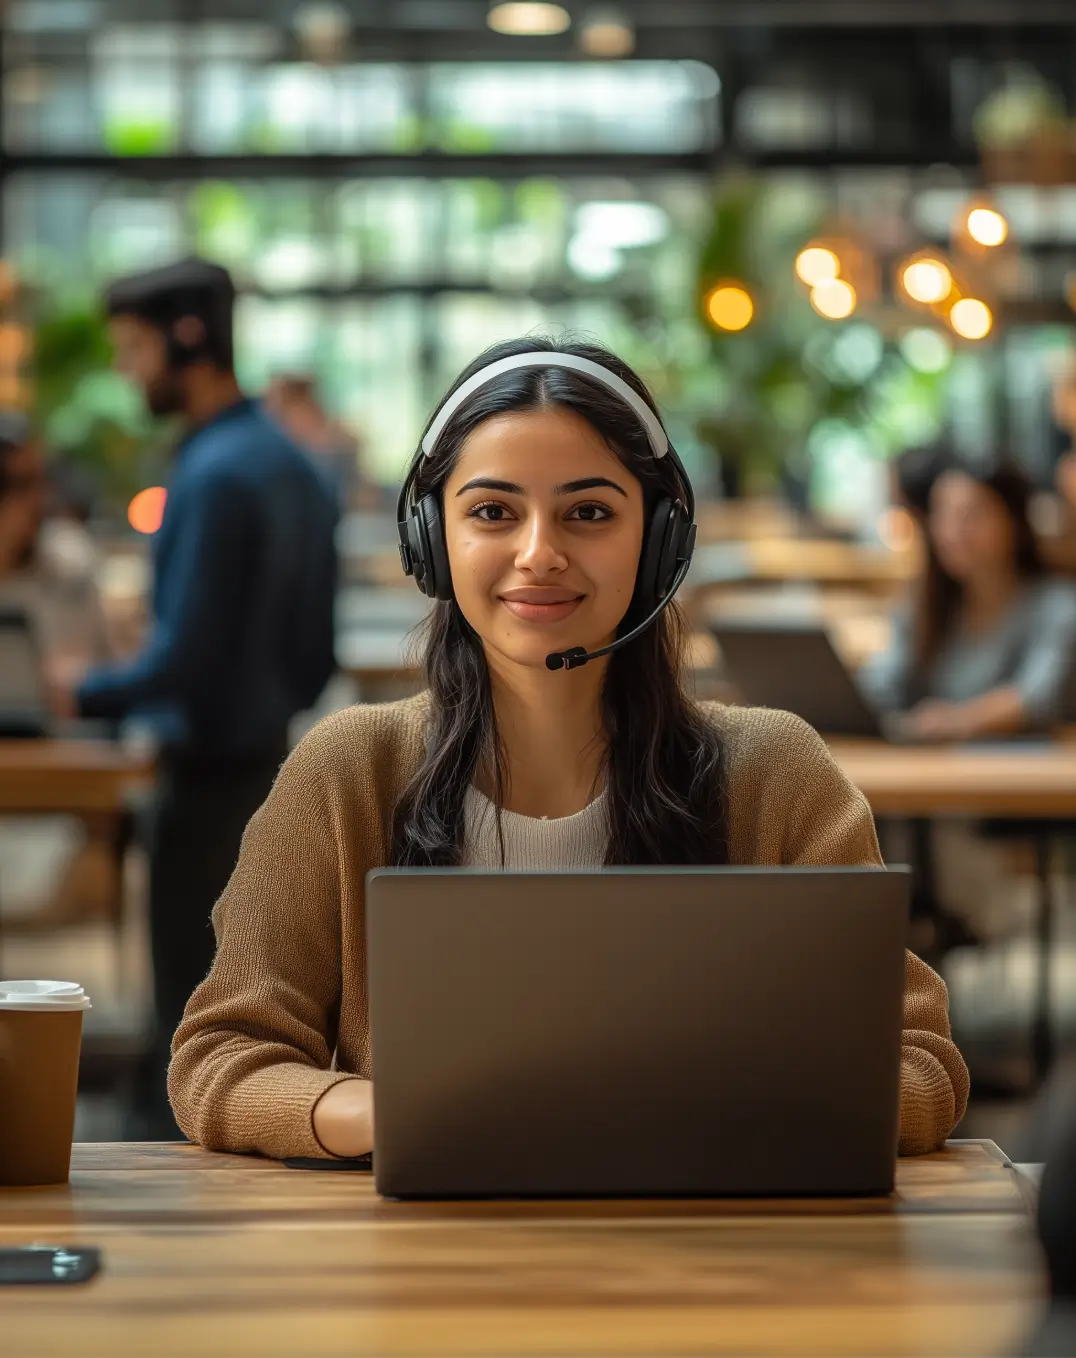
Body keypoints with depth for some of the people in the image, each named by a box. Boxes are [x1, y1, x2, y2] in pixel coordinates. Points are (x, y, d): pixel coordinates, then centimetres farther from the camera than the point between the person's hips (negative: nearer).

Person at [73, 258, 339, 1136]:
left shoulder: (214, 477, -18)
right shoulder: (292, 464, 9)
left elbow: (183, 660, -20)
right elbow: (315, 656, 15)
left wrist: (85, 694, -6)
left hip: (211, 770, -9)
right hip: (272, 754, 9)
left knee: (193, 1005, -2)